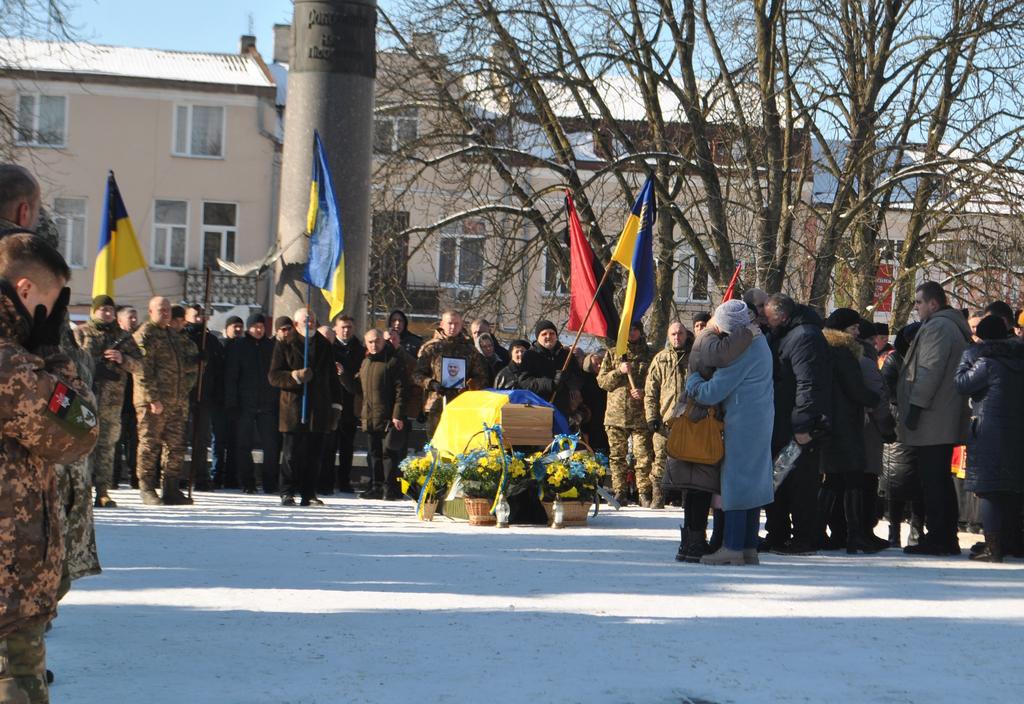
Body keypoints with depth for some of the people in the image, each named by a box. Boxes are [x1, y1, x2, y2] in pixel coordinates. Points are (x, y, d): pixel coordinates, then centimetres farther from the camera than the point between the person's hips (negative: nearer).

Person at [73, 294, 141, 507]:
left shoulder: (122, 337, 16)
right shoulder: (81, 333, 8)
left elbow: (137, 363, 12)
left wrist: (122, 359, -8)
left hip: (112, 400, 3)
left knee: (107, 445, 3)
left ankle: (103, 492, 6)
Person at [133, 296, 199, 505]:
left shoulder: (174, 336, 20)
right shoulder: (144, 335, -5)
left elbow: (189, 362, 28)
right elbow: (142, 370, -14)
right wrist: (152, 398, -19)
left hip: (176, 402, 8)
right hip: (152, 403, -8)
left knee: (175, 446, 7)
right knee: (150, 444, -4)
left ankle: (171, 489, 13)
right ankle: (147, 489, 1)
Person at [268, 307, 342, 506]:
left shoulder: (324, 346, 17)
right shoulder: (285, 345, 4)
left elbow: (332, 377, 20)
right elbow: (273, 376, -1)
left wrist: (336, 404, 12)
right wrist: (295, 376, -18)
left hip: (319, 410, 4)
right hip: (294, 409, -4)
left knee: (314, 455, 3)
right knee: (292, 454, -5)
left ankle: (308, 494, 8)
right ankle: (287, 493, 1)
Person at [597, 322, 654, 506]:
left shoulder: (649, 355, 9)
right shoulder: (612, 354, 12)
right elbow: (601, 380, 6)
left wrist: (644, 392, -10)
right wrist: (619, 371, -10)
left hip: (640, 415, -2)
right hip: (616, 414, 2)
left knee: (643, 456, -6)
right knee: (617, 456, 4)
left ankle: (644, 493, 2)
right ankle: (620, 492, 11)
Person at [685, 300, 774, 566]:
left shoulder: (741, 351, -18)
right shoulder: (759, 341, 11)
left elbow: (711, 393, -15)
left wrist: (691, 379, 1)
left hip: (743, 424, -10)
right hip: (761, 422, 10)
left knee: (736, 481, -6)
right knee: (753, 480, 11)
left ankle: (733, 547, -5)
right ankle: (749, 547, 15)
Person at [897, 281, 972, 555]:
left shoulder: (936, 327, -10)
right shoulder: (953, 326, 21)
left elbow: (930, 371, -19)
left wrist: (915, 407, -19)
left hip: (932, 422, -10)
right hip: (947, 424, 10)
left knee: (932, 482, -8)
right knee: (941, 479, 12)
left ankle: (936, 538, -8)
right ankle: (947, 538, 14)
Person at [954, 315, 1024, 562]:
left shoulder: (986, 361, -12)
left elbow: (962, 383, -7)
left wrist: (966, 356, 4)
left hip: (989, 432, -7)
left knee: (988, 491, -4)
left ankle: (993, 547, -8)